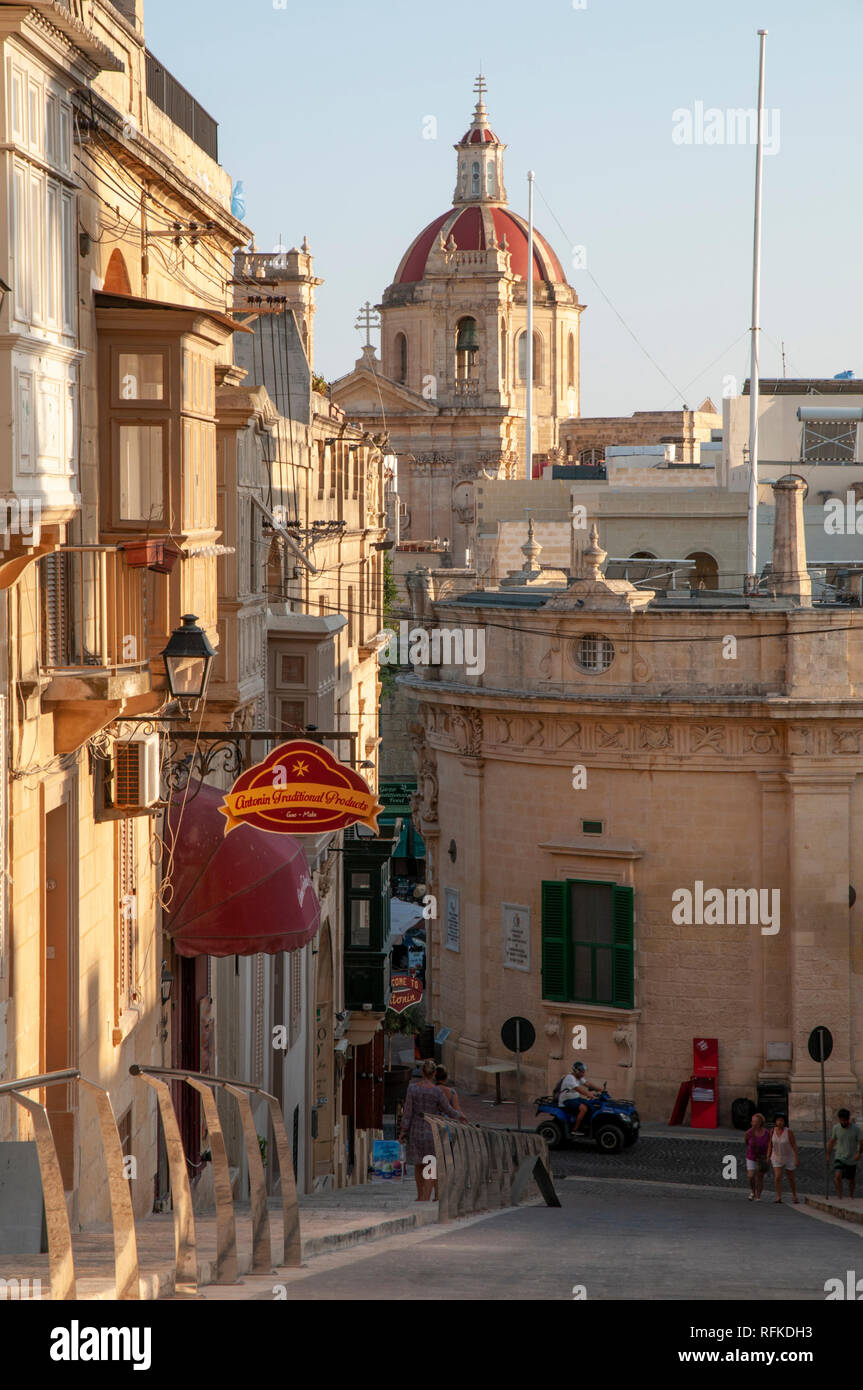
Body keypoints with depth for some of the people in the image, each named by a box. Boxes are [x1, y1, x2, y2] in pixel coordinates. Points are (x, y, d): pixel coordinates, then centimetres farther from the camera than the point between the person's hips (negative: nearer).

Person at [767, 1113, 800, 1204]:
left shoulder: (788, 1132, -20)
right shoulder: (773, 1131, -9)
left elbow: (794, 1145, -16)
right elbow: (770, 1144, 1)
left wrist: (797, 1158, -19)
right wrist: (768, 1157, -1)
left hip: (789, 1158, -2)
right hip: (777, 1158, 2)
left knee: (791, 1179, 8)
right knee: (777, 1177, -14)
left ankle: (795, 1197, 28)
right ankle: (778, 1198, -8)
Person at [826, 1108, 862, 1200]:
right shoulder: (836, 1128, -2)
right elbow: (832, 1142, 10)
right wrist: (828, 1155, 13)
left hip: (852, 1160, 0)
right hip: (839, 1158, 0)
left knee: (851, 1180, 14)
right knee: (837, 1176, -23)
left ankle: (850, 1196, 37)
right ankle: (839, 1198, -19)